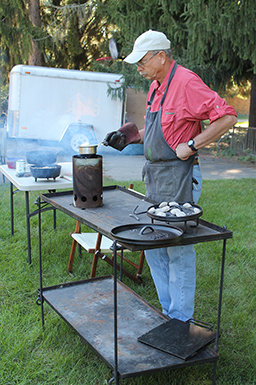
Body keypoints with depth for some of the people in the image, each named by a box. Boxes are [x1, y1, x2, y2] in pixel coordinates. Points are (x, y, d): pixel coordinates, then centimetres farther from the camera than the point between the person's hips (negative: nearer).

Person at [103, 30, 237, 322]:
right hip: (155, 177, 10)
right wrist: (131, 136, 12)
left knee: (179, 250, -2)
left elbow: (227, 117, -18)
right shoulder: (156, 86, 15)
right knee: (152, 245, 13)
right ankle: (169, 311, 28)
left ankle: (180, 321, 13)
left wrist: (192, 145, -19)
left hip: (178, 178, -10)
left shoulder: (186, 82, -14)